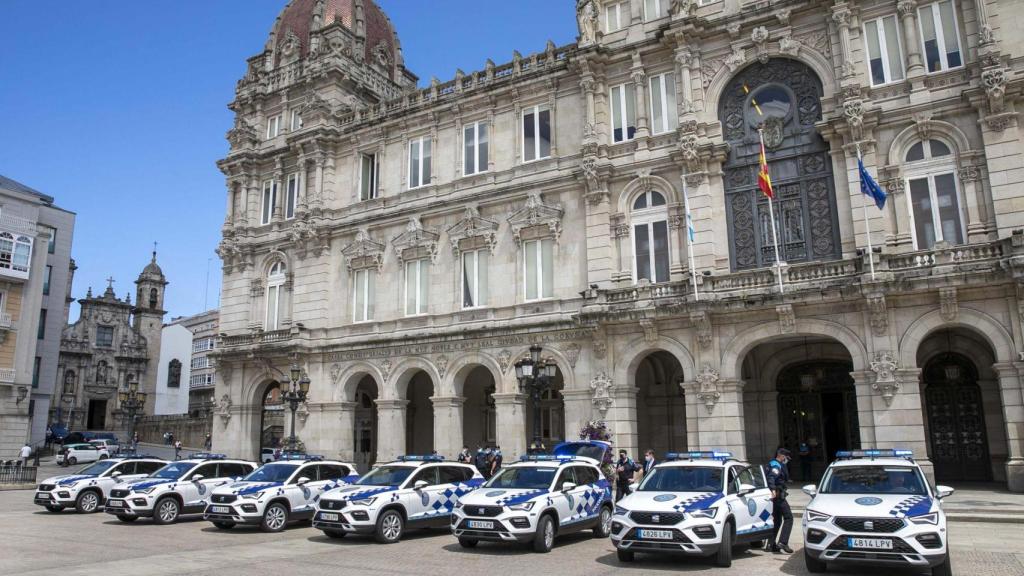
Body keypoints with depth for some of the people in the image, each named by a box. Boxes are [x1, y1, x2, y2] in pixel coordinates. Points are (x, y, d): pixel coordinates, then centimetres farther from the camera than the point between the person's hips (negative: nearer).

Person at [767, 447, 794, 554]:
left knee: (777, 520, 14)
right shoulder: (776, 465, -11)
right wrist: (773, 489, -41)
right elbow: (771, 477, -28)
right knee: (788, 517, -11)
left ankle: (773, 545, 16)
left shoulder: (773, 464, 21)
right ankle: (783, 542, -19)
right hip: (778, 495, -10)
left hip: (775, 495, 10)